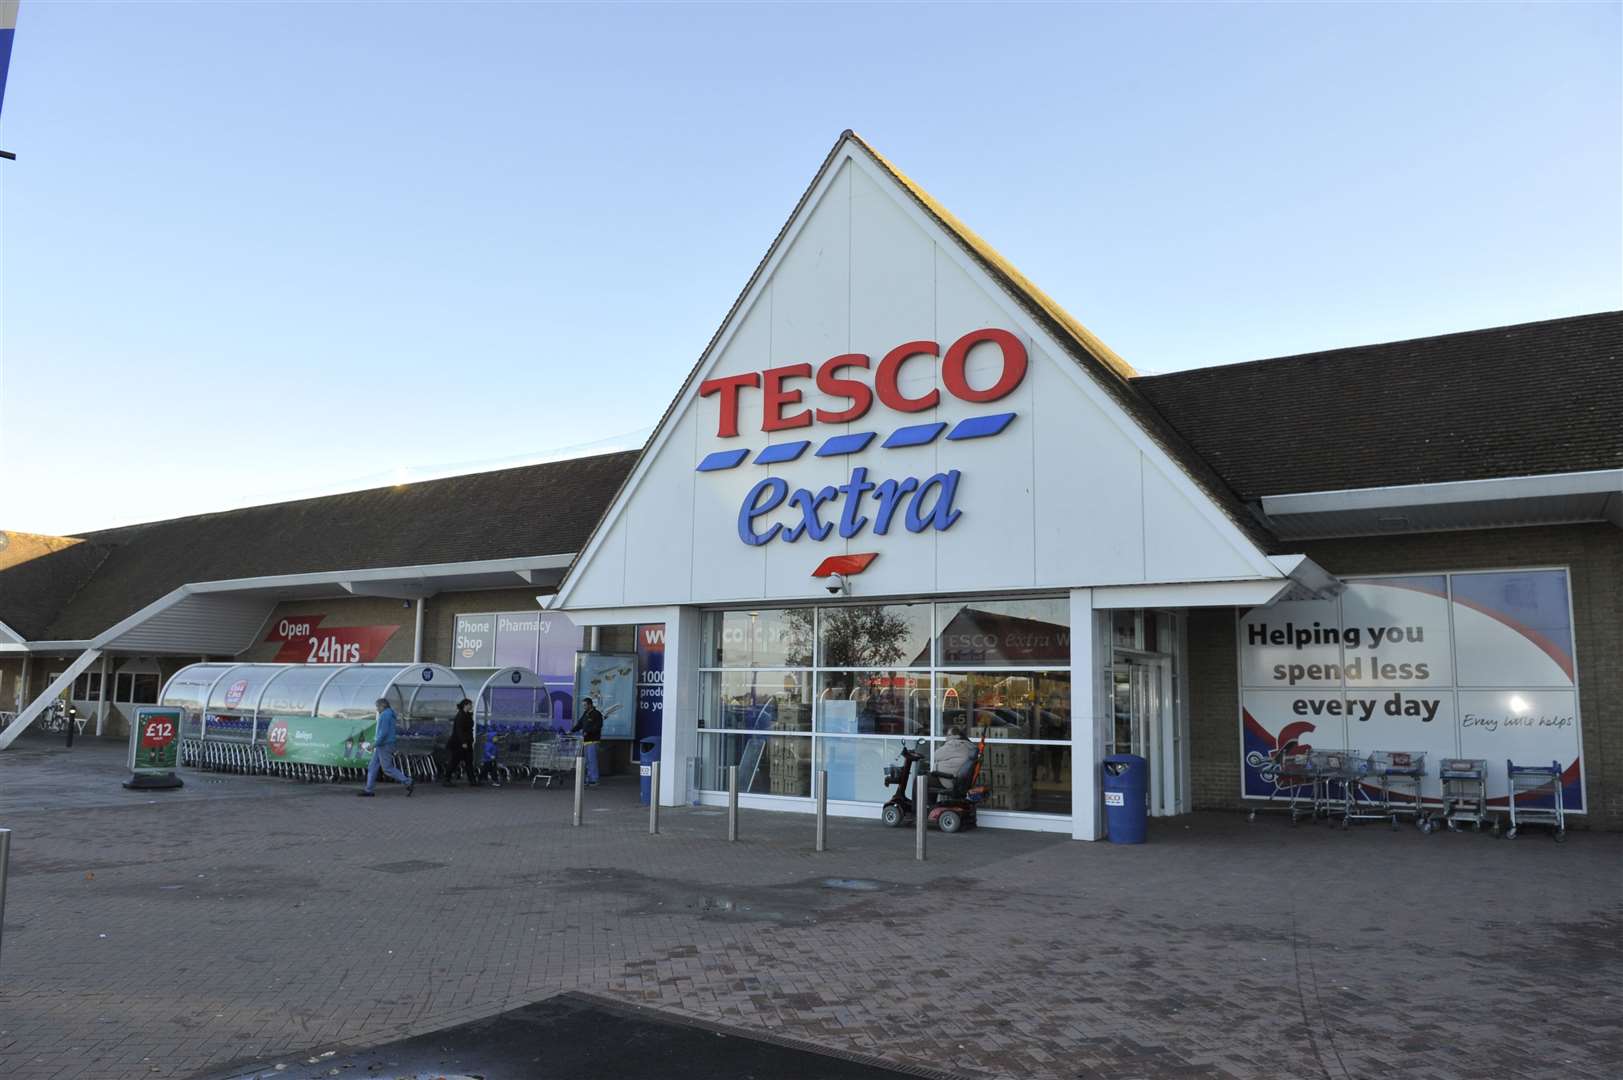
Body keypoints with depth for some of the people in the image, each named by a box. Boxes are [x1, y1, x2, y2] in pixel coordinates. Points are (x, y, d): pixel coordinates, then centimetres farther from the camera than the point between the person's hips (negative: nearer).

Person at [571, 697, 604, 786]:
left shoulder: (597, 714, -7)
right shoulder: (585, 714, 16)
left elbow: (597, 727, -16)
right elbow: (579, 724, 19)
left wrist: (587, 732, -23)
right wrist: (572, 731, 6)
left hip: (592, 741, -8)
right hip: (585, 741, 8)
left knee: (592, 760, -9)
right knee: (587, 761, 11)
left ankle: (593, 780, -6)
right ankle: (588, 780, 16)